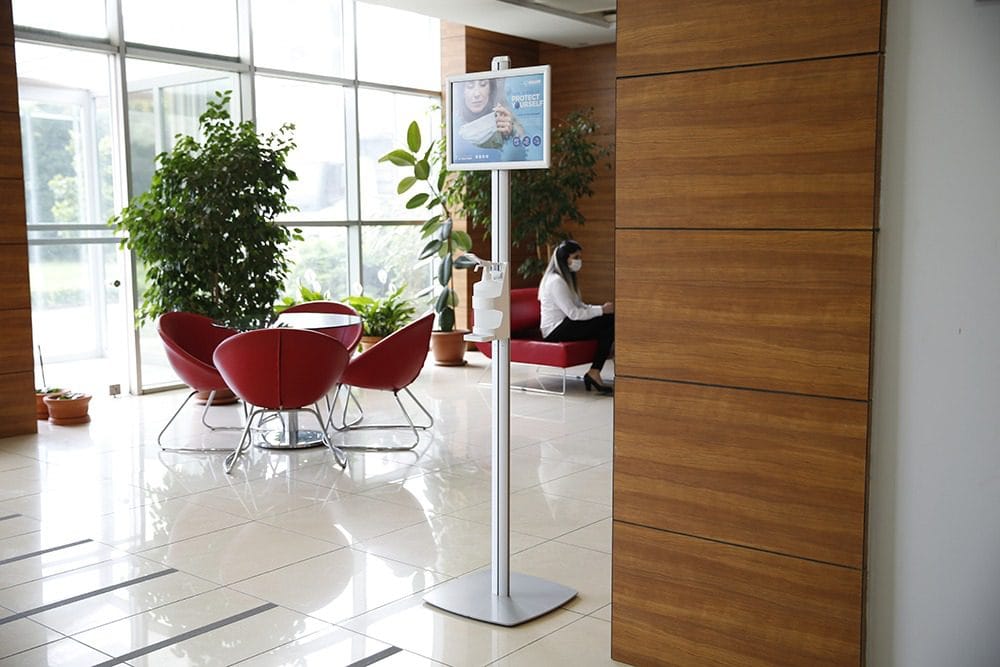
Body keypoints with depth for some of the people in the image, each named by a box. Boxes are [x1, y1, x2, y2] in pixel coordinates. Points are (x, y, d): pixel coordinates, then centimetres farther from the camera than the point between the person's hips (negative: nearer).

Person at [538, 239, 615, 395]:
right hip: (556, 331, -9)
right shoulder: (556, 281, -15)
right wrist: (602, 310, -16)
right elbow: (573, 313, -20)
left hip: (565, 326, 9)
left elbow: (580, 306, 17)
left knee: (608, 327, -12)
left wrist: (601, 308, 0)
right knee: (608, 321, -21)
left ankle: (594, 373, -15)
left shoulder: (567, 278, 17)